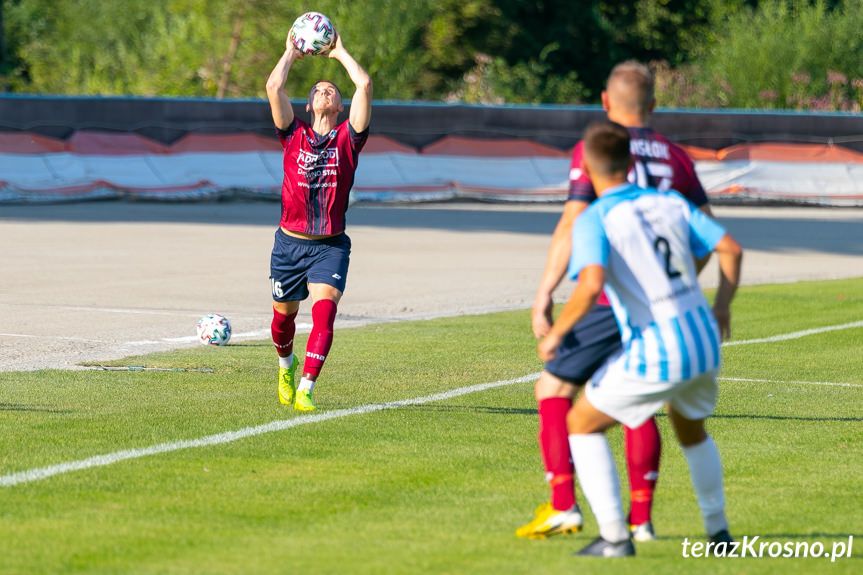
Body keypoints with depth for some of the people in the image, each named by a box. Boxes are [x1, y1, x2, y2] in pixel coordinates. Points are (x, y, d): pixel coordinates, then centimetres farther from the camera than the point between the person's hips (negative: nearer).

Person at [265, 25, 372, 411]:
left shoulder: (348, 139, 4)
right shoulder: (294, 135, 5)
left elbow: (364, 85, -6)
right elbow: (273, 87, -6)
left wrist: (340, 53, 6)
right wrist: (291, 53, 7)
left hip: (331, 245, -1)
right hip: (290, 243, 1)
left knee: (324, 312, -20)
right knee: (284, 316, 14)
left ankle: (305, 390, -23)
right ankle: (286, 365, 46)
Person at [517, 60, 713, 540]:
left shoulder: (593, 151, -3)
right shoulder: (675, 157, 11)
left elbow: (572, 226, -10)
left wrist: (544, 295, -9)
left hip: (608, 299, -5)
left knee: (554, 390, 6)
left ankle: (563, 505, -4)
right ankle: (641, 517, 7)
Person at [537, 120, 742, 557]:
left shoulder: (593, 220, -8)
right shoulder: (669, 202, 11)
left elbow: (590, 285, -24)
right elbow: (731, 249, 11)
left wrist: (556, 333, -11)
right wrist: (721, 306, 24)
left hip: (654, 355, -6)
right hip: (704, 342, 6)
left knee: (582, 423, 12)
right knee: (690, 428, 34)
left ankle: (614, 536, 2)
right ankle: (718, 529, 40)